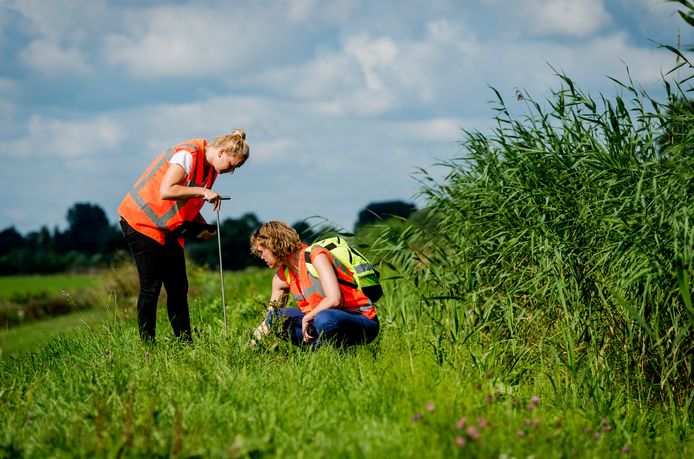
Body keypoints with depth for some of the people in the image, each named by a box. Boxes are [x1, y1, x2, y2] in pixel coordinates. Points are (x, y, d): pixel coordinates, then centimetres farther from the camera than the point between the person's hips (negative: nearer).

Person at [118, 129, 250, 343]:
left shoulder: (211, 167, 7)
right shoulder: (188, 155, -21)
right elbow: (165, 192, -31)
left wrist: (203, 227, -1)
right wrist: (202, 191, -28)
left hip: (169, 229, 9)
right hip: (142, 220, -9)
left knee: (178, 288, 5)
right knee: (151, 288, -8)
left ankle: (185, 345, 6)